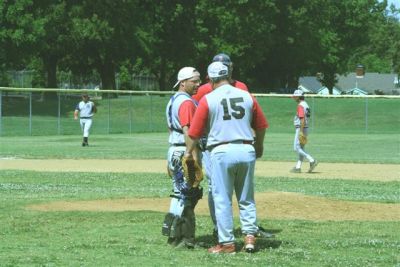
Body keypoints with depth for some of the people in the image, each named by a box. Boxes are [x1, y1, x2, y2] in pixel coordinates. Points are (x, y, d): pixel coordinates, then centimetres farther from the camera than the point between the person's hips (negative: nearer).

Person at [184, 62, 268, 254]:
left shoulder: (208, 100, -4)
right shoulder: (247, 96, 6)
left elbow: (195, 132, -1)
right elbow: (261, 126, 14)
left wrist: (189, 152, 15)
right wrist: (259, 146, 32)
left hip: (222, 152, -3)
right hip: (247, 151, 3)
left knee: (222, 199, 3)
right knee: (246, 198, 14)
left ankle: (227, 243, 3)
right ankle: (250, 236, 7)